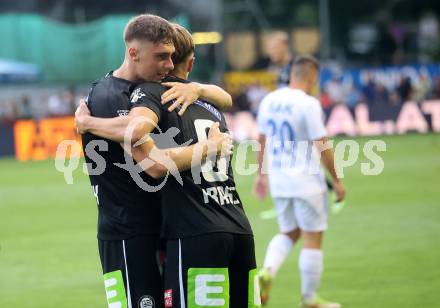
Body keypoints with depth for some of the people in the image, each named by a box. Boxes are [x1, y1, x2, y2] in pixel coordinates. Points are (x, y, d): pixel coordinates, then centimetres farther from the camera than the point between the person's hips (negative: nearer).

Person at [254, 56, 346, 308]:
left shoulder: (269, 100, 4)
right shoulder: (309, 104, -16)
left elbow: (262, 140, 14)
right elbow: (323, 147, -15)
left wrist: (262, 174, 25)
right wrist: (337, 180, -6)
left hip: (278, 179, 7)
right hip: (306, 181, -6)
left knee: (288, 233, 21)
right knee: (313, 239, 6)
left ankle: (267, 271, -6)